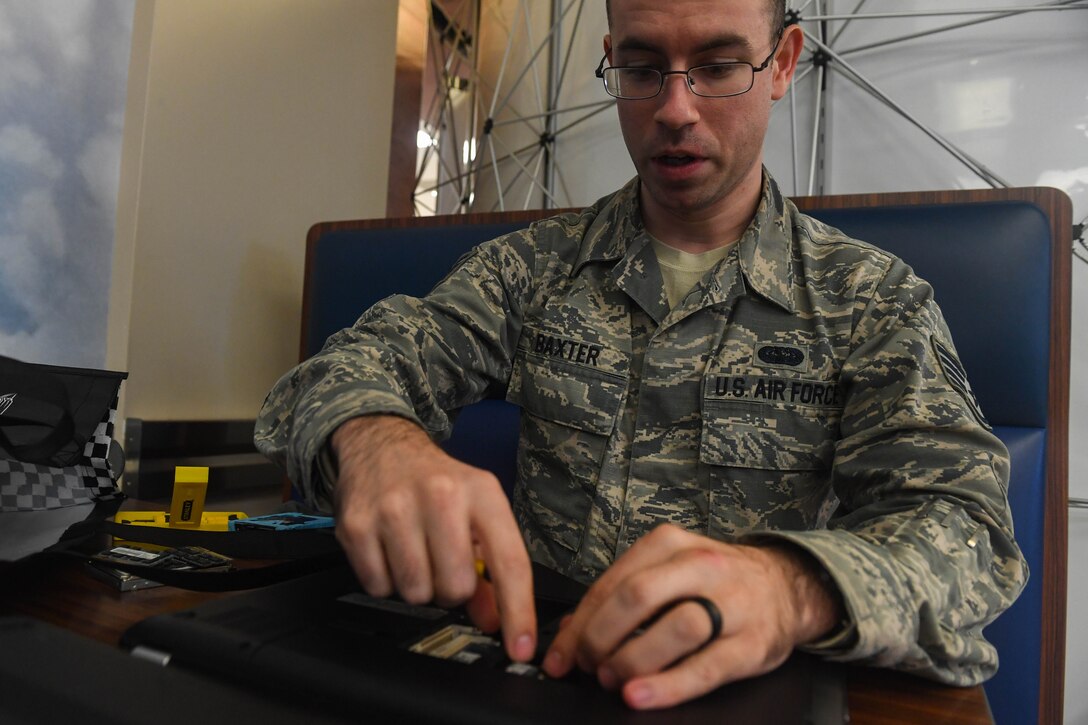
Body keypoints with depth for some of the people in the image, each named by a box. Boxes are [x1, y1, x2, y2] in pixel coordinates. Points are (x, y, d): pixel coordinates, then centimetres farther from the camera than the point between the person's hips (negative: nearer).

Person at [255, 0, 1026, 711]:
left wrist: (794, 586, -33)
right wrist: (374, 437, -26)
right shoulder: (533, 265, 6)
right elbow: (356, 365, -1)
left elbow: (962, 523, -10)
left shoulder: (873, 297, 1)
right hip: (524, 660, 3)